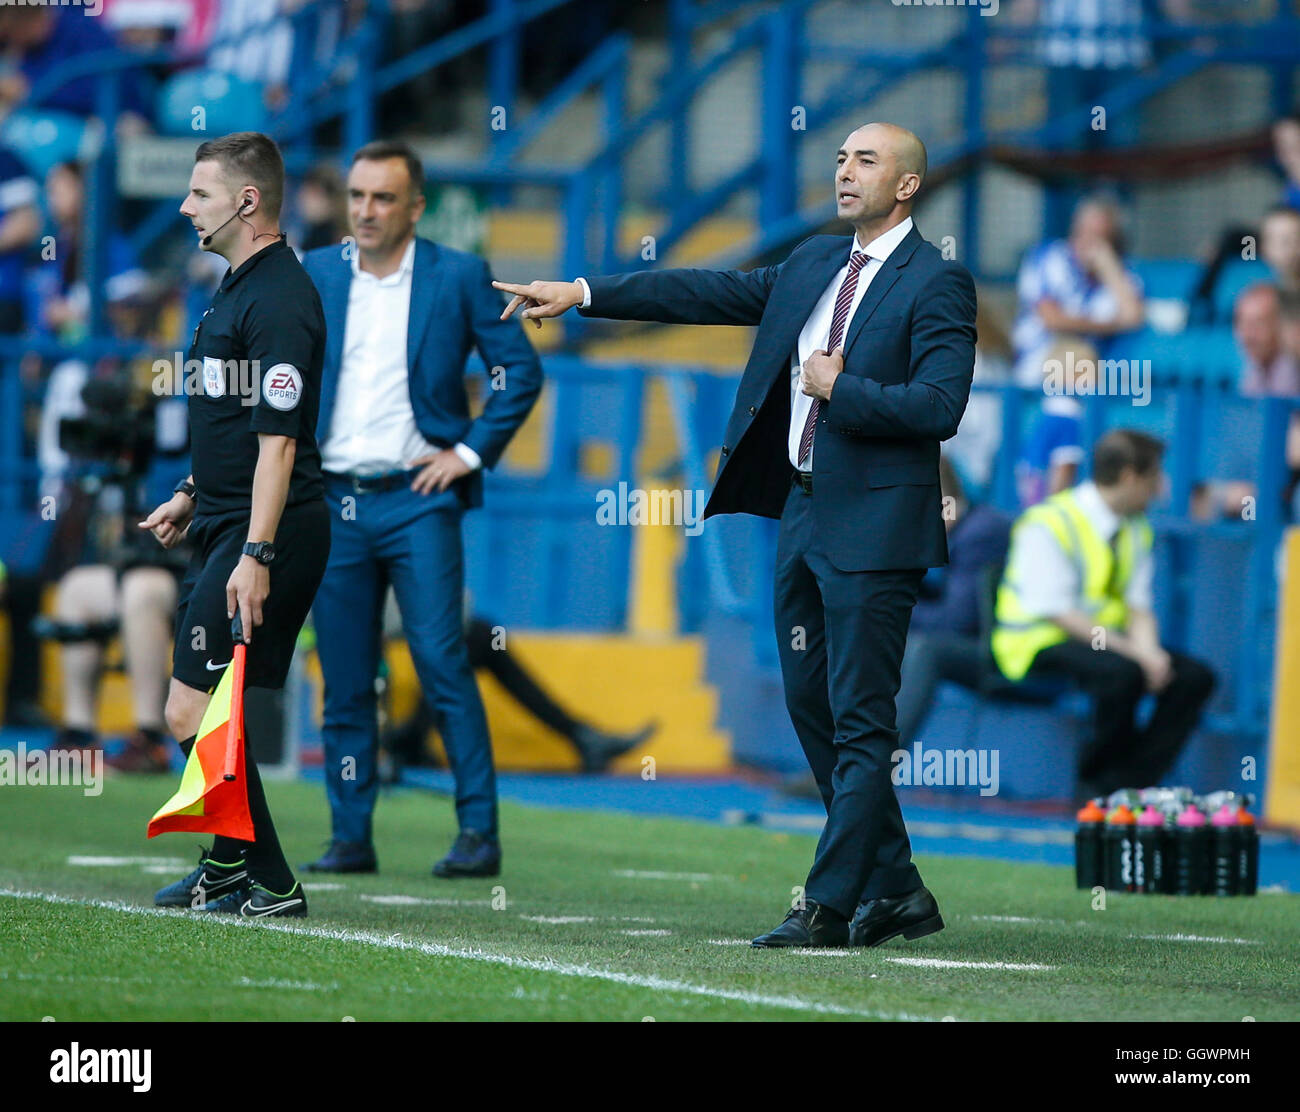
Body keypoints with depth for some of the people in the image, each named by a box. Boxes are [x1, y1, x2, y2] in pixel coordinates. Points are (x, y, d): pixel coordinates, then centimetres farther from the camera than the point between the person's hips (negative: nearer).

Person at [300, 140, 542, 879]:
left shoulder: (459, 277, 0)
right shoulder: (313, 276, 9)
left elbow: (521, 370, 3)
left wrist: (473, 451, -3)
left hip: (417, 499, -3)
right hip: (334, 503, 3)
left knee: (443, 663, -10)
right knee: (344, 681, 5)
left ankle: (479, 832, -7)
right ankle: (351, 839, 10)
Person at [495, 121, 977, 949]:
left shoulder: (938, 284, -8)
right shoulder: (815, 263, 15)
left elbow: (939, 408, -17)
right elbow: (711, 293, 16)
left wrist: (837, 388, -13)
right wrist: (582, 293, 13)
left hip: (873, 530, -9)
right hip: (803, 511, 9)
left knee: (861, 723, -6)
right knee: (812, 706, 11)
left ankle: (831, 904, -5)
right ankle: (895, 890, 18)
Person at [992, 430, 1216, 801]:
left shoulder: (1136, 530, 10)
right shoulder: (1048, 524, -15)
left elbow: (1139, 607, 6)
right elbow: (1058, 612, -21)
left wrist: (1149, 650, -17)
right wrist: (1133, 652, -27)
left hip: (1109, 641, 8)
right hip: (1040, 644, -8)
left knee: (1195, 677, -13)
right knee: (1121, 672, -36)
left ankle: (1124, 784, -16)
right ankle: (1094, 780, -16)